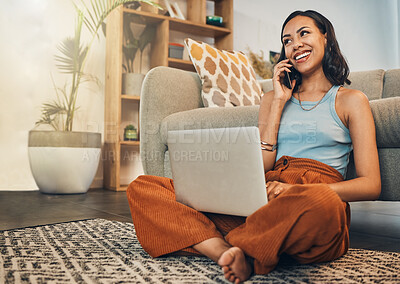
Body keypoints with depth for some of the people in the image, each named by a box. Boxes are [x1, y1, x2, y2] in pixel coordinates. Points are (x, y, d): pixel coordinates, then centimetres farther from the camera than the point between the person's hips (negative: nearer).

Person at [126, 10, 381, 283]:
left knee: (320, 203, -44)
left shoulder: (351, 100, 14)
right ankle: (231, 254, -31)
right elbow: (261, 167, 9)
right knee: (142, 187, -10)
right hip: (262, 199, 3)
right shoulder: (273, 98, 24)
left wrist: (299, 189, -15)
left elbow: (371, 185, 2)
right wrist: (279, 102, 7)